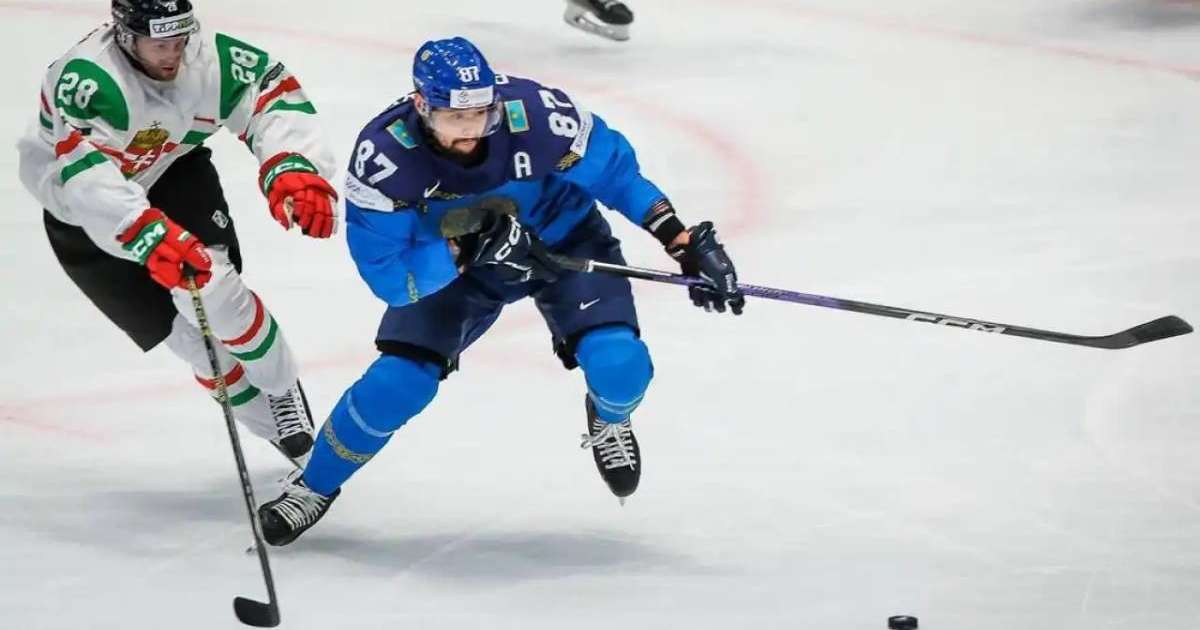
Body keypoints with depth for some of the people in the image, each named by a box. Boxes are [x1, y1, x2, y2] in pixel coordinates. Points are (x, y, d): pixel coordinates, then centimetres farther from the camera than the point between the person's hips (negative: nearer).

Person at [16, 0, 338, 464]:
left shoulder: (206, 57, -25)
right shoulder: (85, 81, -40)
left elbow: (274, 93, -24)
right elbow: (88, 176, -51)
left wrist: (293, 168, -44)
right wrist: (149, 236, -65)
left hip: (172, 174, 3)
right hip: (81, 215, -3)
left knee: (213, 289, -21)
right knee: (187, 331, -6)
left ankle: (284, 398, 0)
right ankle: (278, 428, 10)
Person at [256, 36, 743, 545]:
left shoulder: (537, 115, -34)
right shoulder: (384, 155, -33)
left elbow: (615, 171, -16)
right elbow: (387, 275, -28)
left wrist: (685, 242, -20)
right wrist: (468, 249, -40)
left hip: (563, 239, 0)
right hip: (448, 262, 0)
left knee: (618, 365, -20)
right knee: (398, 383, -14)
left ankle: (608, 421, 19)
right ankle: (314, 485, 11)